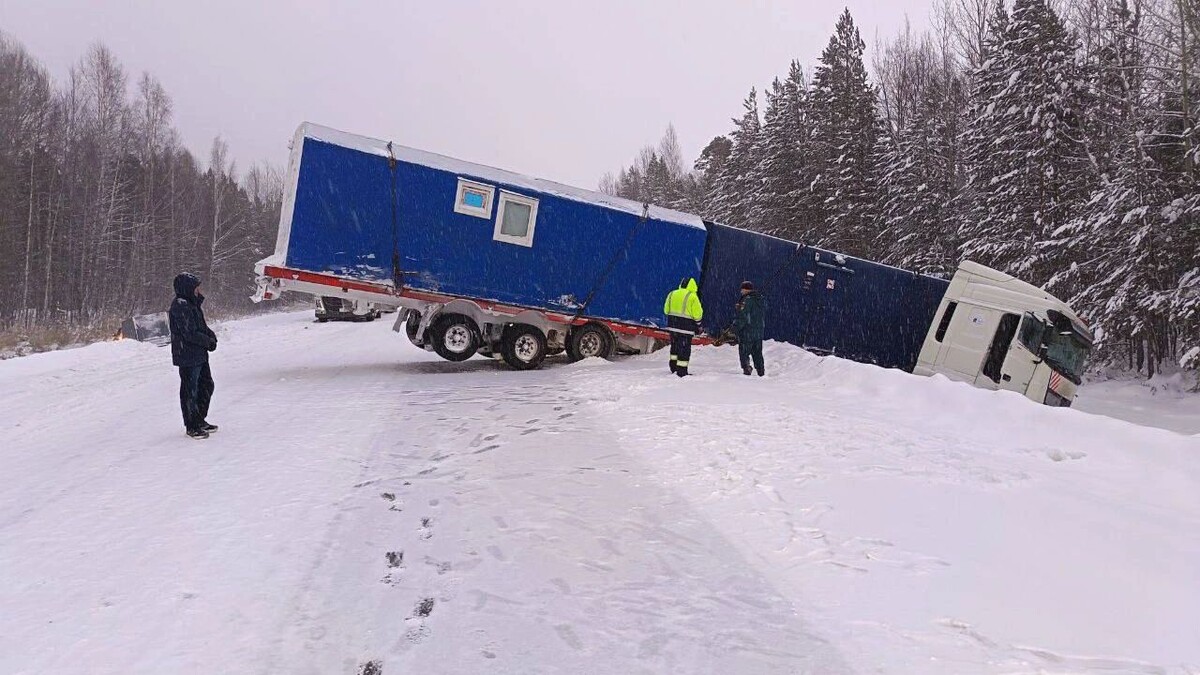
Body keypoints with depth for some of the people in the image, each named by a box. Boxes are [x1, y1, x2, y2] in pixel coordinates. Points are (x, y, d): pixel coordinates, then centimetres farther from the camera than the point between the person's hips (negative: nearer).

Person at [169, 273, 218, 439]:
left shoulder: (193, 304, 13)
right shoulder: (180, 306, -18)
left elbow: (201, 326, 18)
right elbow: (190, 333, -23)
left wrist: (211, 336, -1)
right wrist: (208, 341, -11)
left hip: (199, 355, 10)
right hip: (187, 356, -10)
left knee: (206, 385, 18)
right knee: (190, 390, 0)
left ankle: (200, 420, 31)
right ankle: (192, 426, 10)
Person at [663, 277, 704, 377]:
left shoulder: (672, 294, 9)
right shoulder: (692, 296, -8)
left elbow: (666, 310, 13)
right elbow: (697, 314, -7)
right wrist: (698, 325, 7)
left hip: (672, 325, 6)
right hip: (686, 327, -6)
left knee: (675, 346, 19)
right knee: (684, 348, 0)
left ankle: (674, 368, 24)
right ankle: (682, 371, 0)